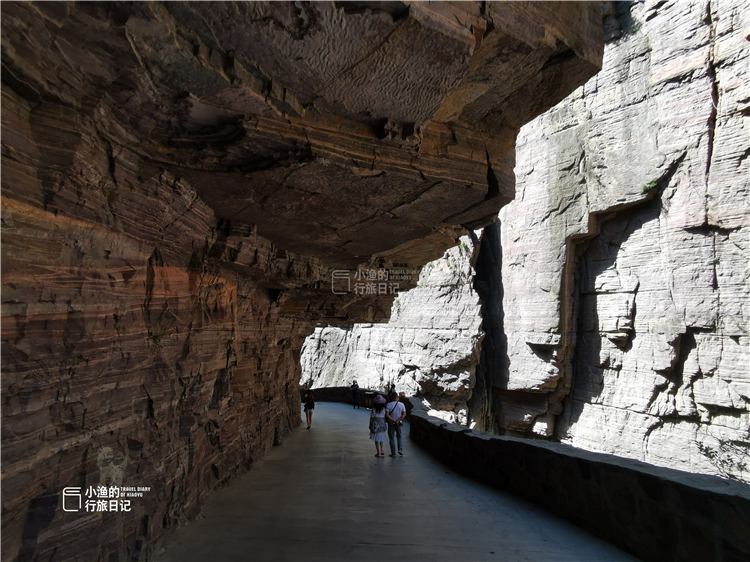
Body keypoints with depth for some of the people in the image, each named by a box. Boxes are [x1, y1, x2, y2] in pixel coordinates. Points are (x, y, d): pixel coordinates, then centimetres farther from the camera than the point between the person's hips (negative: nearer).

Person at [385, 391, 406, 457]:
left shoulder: (388, 405, -12)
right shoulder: (401, 405, -6)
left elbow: (387, 415, -18)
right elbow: (404, 414, -12)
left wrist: (393, 420, -11)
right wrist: (398, 420, -16)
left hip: (391, 423, -2)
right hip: (399, 424, 2)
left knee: (392, 438, 9)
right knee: (399, 436, 24)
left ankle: (393, 453, 11)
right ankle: (400, 449, 10)